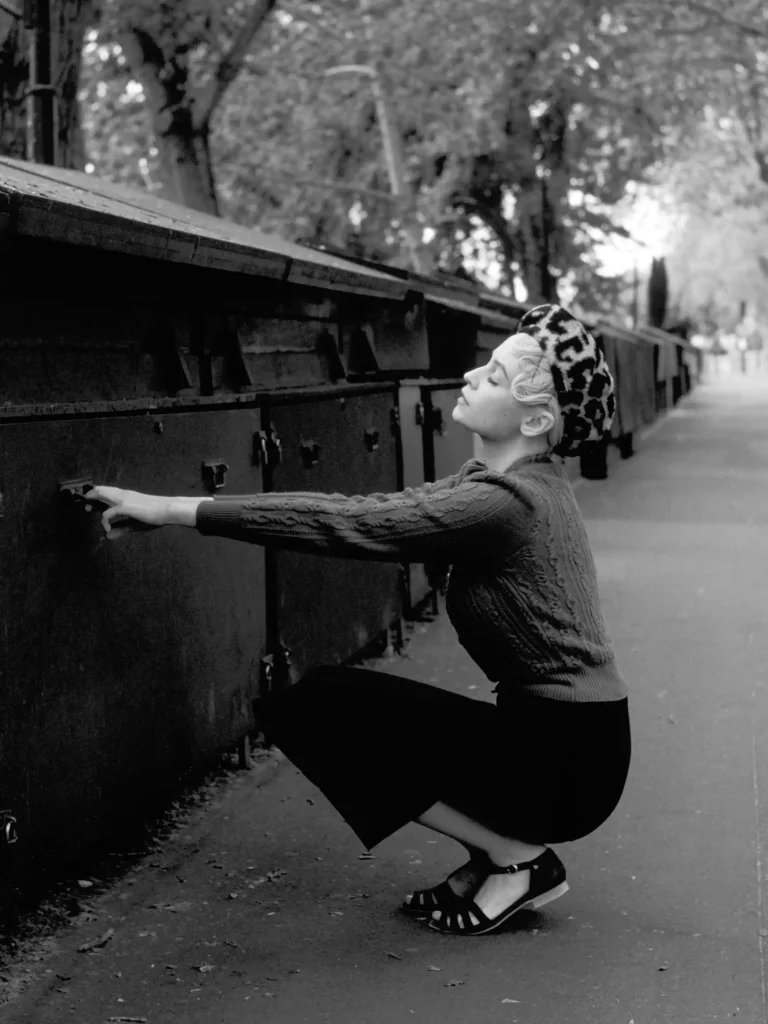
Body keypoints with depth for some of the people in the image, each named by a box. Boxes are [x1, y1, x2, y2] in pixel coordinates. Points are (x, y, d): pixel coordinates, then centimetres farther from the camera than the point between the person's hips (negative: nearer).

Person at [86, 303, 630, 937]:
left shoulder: (504, 504, -22)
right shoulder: (511, 481, 7)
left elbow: (347, 523, -24)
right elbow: (375, 514, 8)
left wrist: (180, 510, -19)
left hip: (566, 758, -9)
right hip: (553, 737, 9)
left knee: (322, 710, -12)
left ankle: (514, 859, -3)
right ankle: (497, 850, 11)